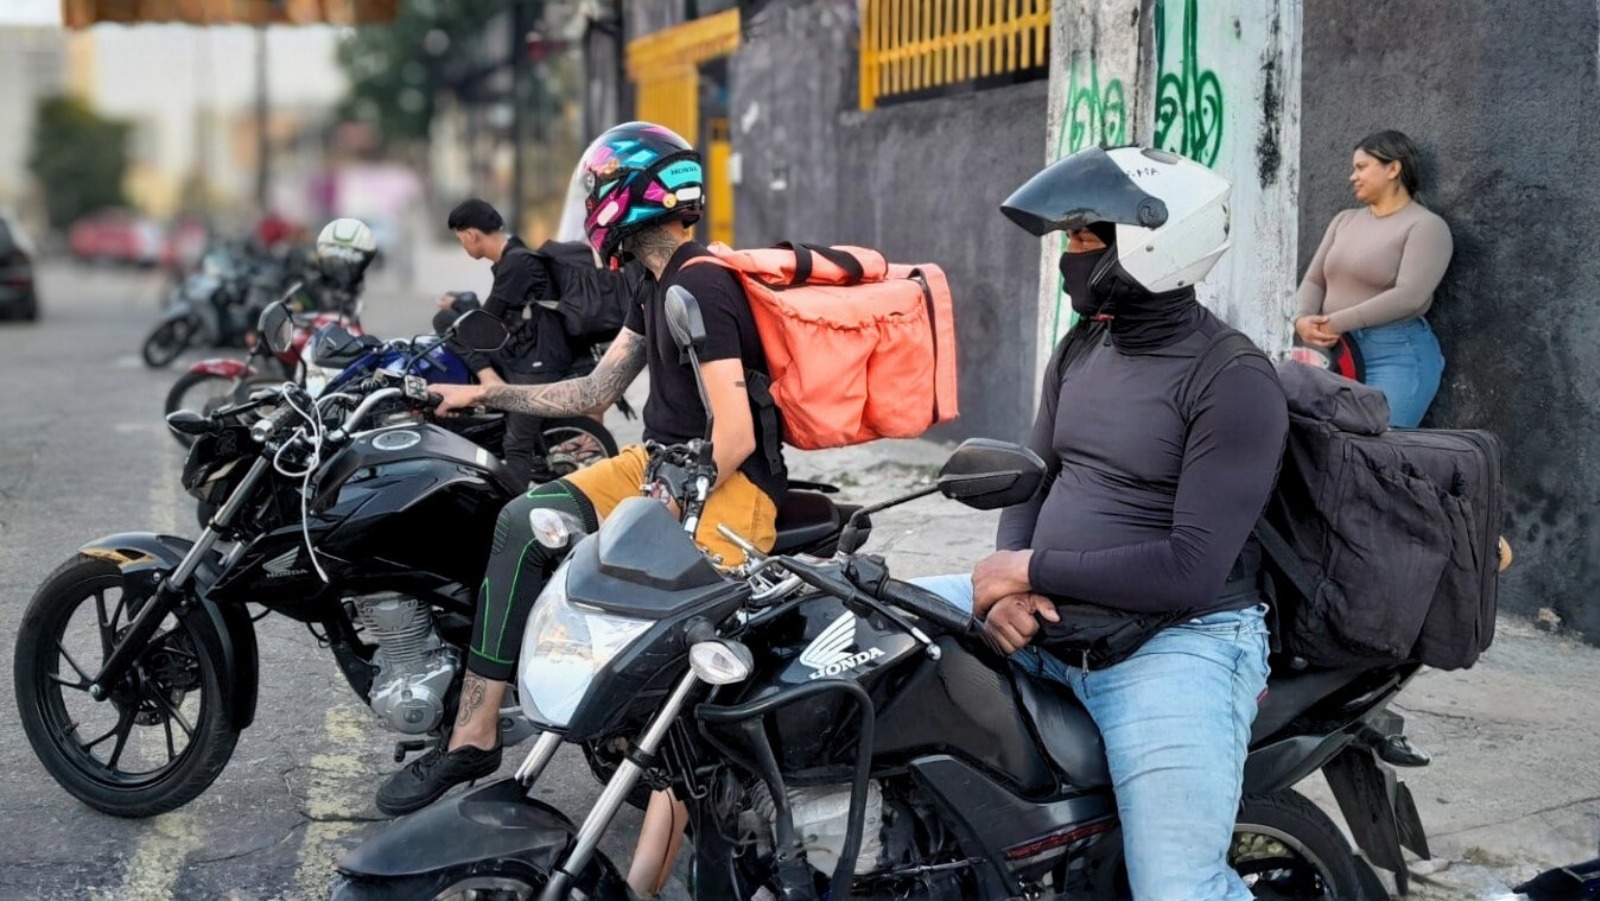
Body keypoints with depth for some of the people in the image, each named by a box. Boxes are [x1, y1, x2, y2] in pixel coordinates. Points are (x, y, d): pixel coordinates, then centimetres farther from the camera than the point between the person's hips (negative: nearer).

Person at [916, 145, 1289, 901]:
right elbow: (1033, 480, 15)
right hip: (1042, 624, 8)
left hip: (1176, 645, -8)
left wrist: (1032, 570, -16)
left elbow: (1192, 571, -21)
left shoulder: (1234, 384, -15)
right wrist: (1004, 590, -6)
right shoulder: (1082, 347, 11)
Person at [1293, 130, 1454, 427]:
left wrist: (1337, 322, -17)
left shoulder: (1425, 226, -4)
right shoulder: (1344, 220, 17)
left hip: (1396, 354, -6)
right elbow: (1313, 280, 13)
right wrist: (1303, 318, -10)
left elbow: (1408, 296, -16)